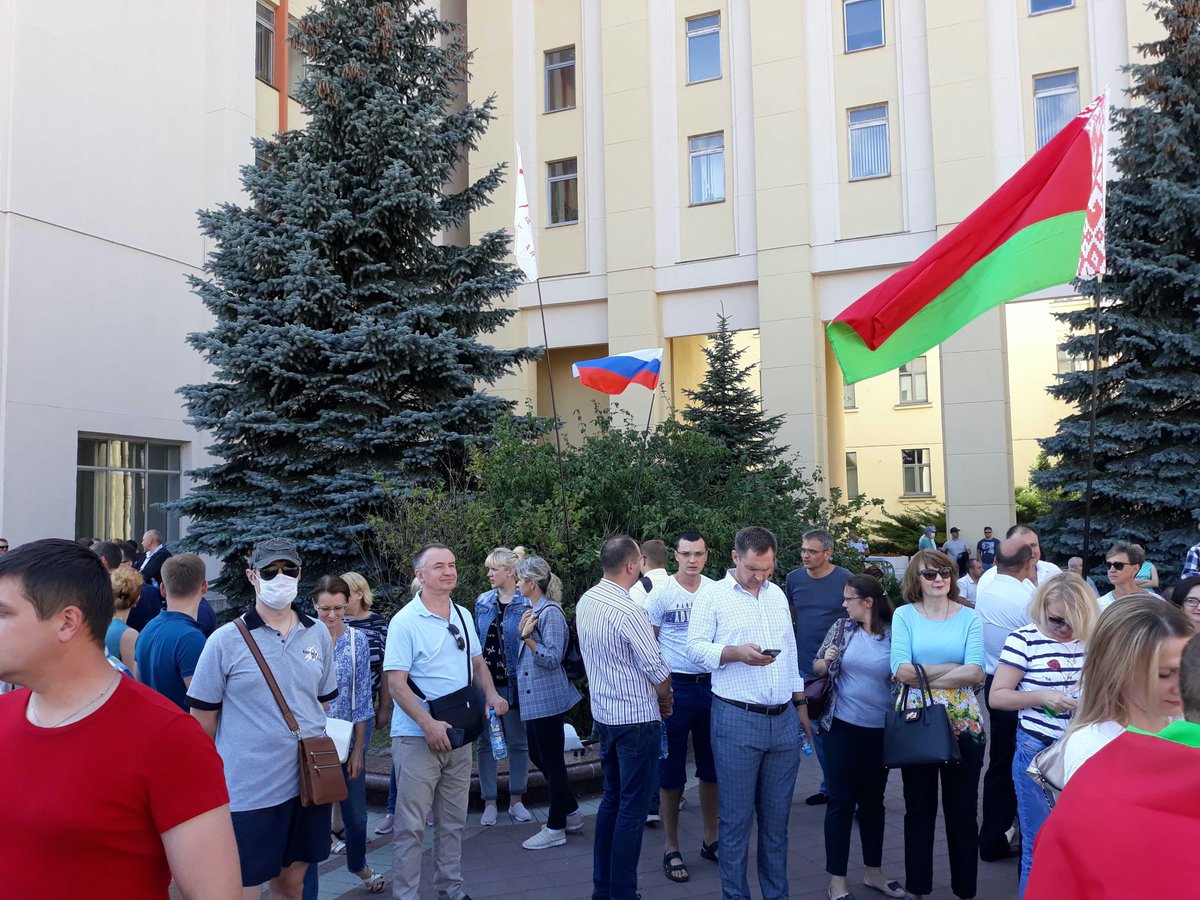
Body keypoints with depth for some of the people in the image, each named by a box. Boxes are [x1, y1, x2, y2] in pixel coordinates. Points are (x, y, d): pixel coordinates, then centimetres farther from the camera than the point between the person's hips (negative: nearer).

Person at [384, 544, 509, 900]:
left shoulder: (463, 616, 7)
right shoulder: (405, 622, -13)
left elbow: (477, 663, 18)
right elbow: (396, 683, -17)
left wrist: (491, 694, -1)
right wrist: (428, 724, -25)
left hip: (459, 735, 6)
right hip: (417, 736, -6)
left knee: (453, 820, 17)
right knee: (411, 825, -1)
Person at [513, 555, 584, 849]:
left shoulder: (550, 613, -17)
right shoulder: (533, 609, 10)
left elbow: (553, 658, -22)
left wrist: (528, 639, -31)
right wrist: (524, 634, 5)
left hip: (547, 697, -10)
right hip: (533, 696, 10)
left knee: (551, 760, 1)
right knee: (538, 756, 17)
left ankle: (556, 828, 14)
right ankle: (570, 812, 31)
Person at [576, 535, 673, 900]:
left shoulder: (585, 602, 1)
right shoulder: (628, 611, -23)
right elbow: (658, 671, -18)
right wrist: (664, 699, 3)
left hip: (603, 714, 8)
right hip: (637, 719, -8)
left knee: (612, 798, 19)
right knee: (633, 808, 2)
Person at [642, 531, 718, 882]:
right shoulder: (661, 593, -8)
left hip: (712, 684, 4)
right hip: (675, 686, -4)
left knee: (711, 767, 14)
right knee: (672, 770, 5)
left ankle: (710, 839, 30)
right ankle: (671, 848, 18)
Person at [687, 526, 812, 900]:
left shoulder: (777, 595, 13)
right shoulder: (712, 595, -4)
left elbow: (791, 652, 19)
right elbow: (696, 648, -8)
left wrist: (801, 704, 18)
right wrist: (736, 652, -24)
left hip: (785, 720, 5)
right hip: (737, 720, -5)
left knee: (776, 816, 13)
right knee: (737, 817, 2)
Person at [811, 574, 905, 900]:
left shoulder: (894, 635, -6)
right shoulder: (841, 628, -2)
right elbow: (817, 668, 4)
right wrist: (826, 660, -16)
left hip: (880, 730, 1)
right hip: (842, 727, -1)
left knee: (873, 800, 16)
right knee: (841, 801, 2)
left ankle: (873, 872, 32)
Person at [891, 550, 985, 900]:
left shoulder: (969, 617, 0)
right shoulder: (904, 615, -1)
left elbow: (975, 673, -13)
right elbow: (900, 670, -13)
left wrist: (921, 675, -16)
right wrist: (952, 668, -14)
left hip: (963, 723, 0)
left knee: (963, 812, 10)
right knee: (919, 810, 12)